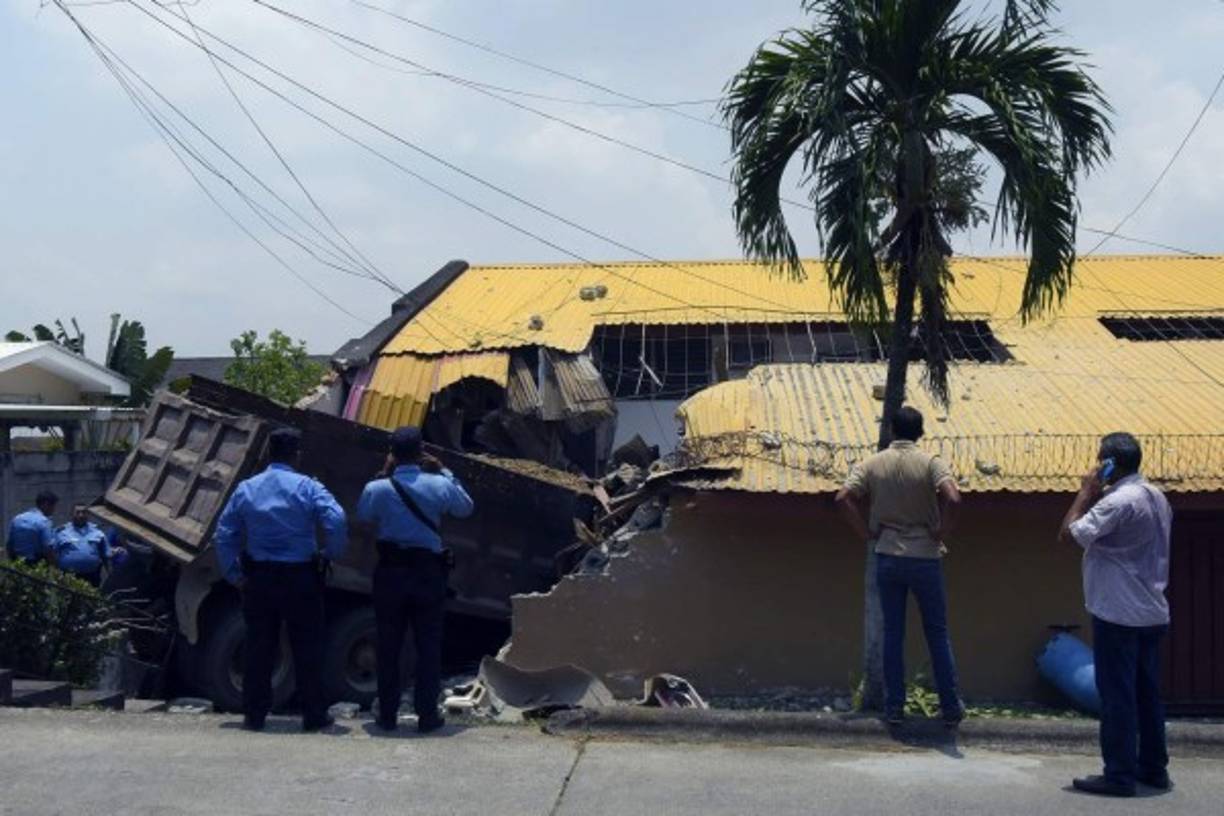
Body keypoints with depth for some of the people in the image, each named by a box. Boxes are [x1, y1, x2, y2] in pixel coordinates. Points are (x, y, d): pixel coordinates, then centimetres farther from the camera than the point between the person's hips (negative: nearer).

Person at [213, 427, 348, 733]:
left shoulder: (245, 489, 5)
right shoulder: (308, 488, -7)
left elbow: (223, 535, 5)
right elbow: (337, 522, -20)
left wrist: (234, 575, 9)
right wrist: (330, 555, -4)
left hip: (259, 578, 3)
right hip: (300, 577, -3)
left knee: (258, 647, 10)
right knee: (307, 648, 5)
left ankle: (254, 714, 13)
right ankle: (314, 714, 9)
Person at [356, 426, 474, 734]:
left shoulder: (376, 489, -7)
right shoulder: (440, 485, -7)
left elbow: (364, 521, 12)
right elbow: (466, 508, 11)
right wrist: (444, 472, 16)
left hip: (390, 571, 1)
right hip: (428, 570, 0)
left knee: (388, 645, 10)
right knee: (429, 645, 7)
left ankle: (388, 715, 14)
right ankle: (427, 715, 7)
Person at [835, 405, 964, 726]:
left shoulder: (872, 464, 1)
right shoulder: (930, 463, -7)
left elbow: (844, 498, -10)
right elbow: (953, 499, -22)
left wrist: (867, 534, -2)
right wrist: (940, 534, -8)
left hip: (887, 558, 2)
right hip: (925, 558, -2)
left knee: (893, 633, 9)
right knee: (937, 634, 9)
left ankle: (894, 707, 10)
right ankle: (951, 707, 14)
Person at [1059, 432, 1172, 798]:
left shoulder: (1117, 500, -19)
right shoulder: (1156, 497, 11)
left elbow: (1069, 534, -19)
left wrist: (1087, 491, -10)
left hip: (1118, 615, -9)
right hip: (1151, 612, 9)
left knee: (1117, 695, -4)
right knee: (1146, 693, 15)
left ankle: (1119, 775, -1)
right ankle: (1153, 767, 21)